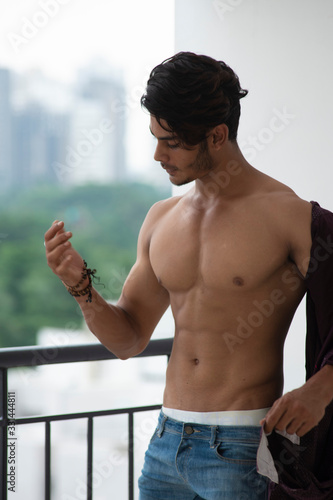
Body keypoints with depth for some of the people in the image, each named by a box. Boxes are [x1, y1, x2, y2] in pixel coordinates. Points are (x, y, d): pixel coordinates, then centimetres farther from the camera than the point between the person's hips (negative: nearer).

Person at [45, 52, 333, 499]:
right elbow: (128, 339, 15)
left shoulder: (288, 216, -9)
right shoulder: (161, 220, 10)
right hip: (167, 441, 6)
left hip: (242, 446, -5)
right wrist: (81, 286, -2)